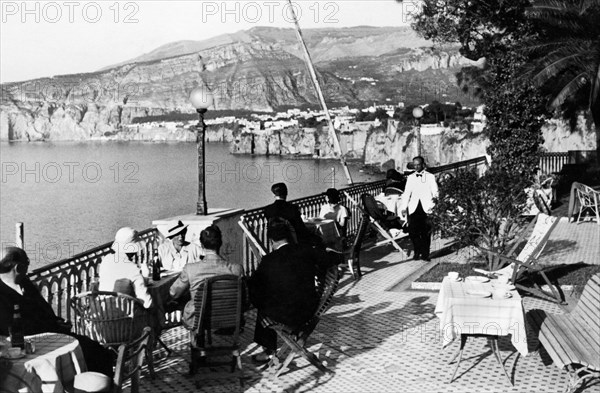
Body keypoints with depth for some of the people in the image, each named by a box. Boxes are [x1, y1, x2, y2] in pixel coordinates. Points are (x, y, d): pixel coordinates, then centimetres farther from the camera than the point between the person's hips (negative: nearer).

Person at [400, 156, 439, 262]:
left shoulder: (430, 177, 9)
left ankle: (425, 254, 8)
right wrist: (403, 207, 7)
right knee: (412, 231, -8)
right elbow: (406, 193, 15)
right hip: (414, 207, 2)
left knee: (426, 232, -3)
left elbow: (435, 191, 4)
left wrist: (435, 196, -17)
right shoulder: (410, 177, 16)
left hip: (426, 207, -2)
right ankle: (418, 251, 9)